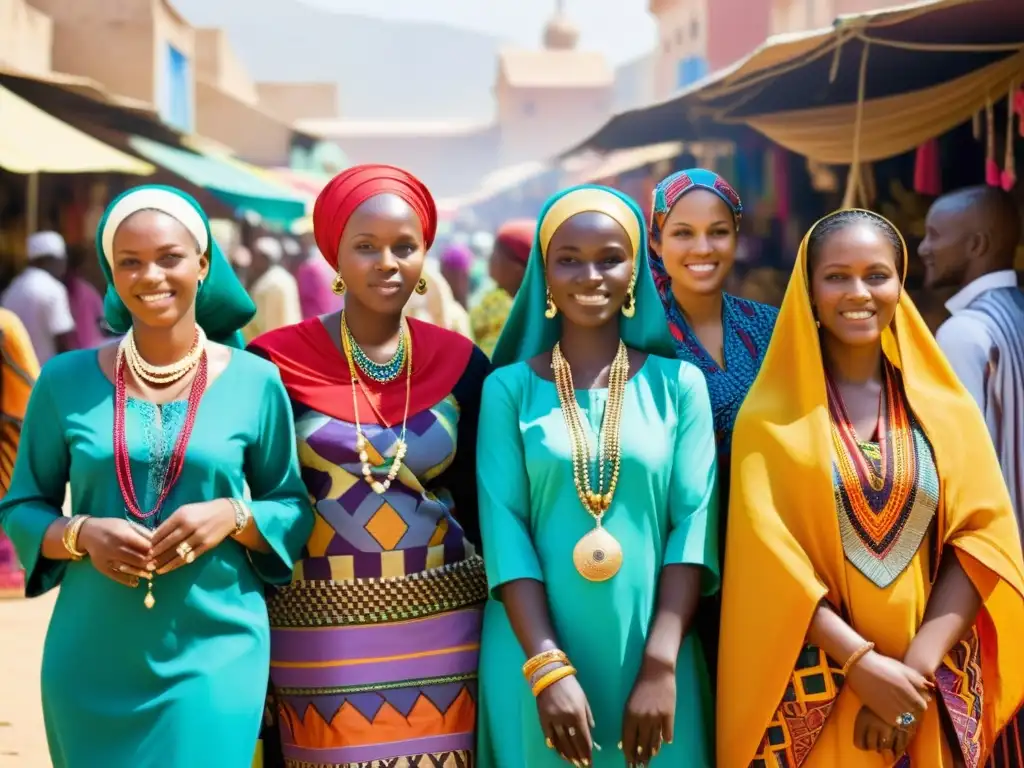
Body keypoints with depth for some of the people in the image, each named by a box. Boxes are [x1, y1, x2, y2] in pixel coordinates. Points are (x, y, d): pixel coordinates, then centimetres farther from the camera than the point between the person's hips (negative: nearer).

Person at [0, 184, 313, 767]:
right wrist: (82, 535, -11)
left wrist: (233, 517, -13)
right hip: (91, 661, 2)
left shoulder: (254, 382, 0)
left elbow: (297, 509, 6)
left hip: (214, 656, -1)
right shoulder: (66, 381, 2)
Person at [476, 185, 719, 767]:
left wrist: (661, 668, -12)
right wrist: (548, 668, -15)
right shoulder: (510, 387, 0)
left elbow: (695, 524, -4)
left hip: (651, 655, 1)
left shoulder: (678, 383, 2)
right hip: (537, 656, -1)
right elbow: (505, 529, -6)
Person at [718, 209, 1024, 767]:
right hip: (813, 690, -2)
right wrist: (862, 662, -18)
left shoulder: (945, 406, 4)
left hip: (932, 692, 2)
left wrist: (916, 665, -14)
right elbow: (770, 556, -8)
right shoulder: (771, 416, -2)